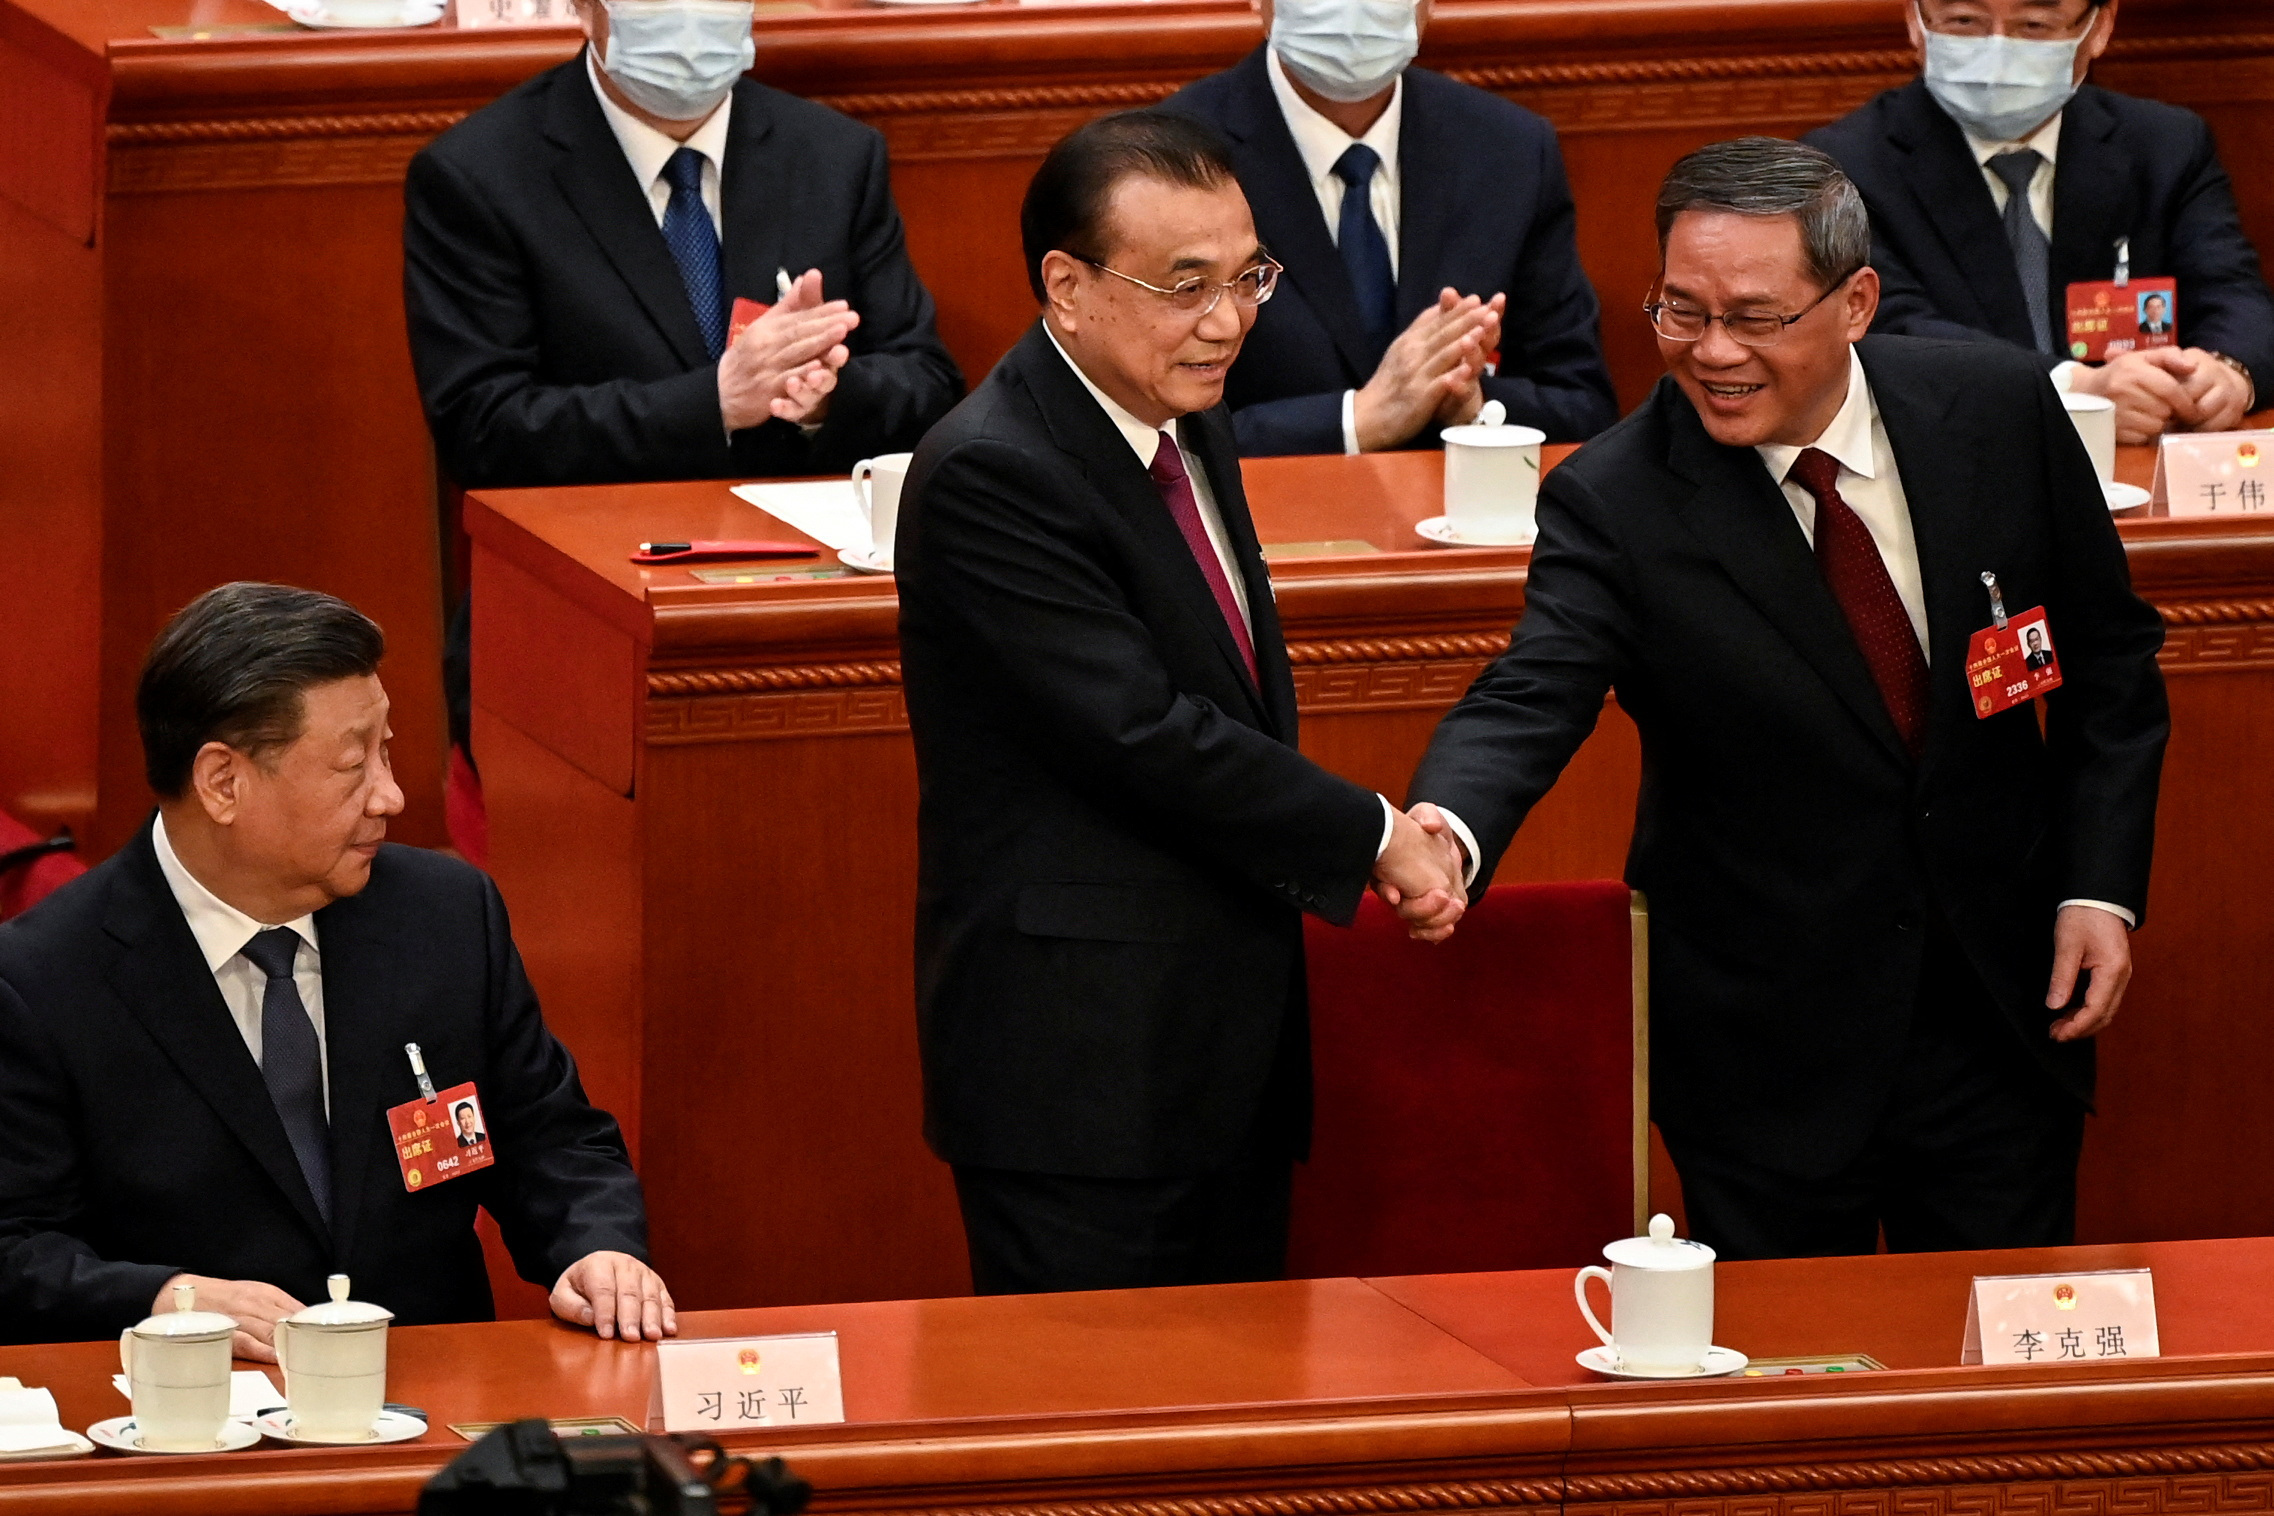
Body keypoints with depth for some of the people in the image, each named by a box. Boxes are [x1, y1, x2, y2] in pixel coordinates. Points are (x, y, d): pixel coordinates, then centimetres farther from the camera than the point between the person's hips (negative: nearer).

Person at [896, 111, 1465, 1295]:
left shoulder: (1190, 432, 13)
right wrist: (1372, 839, -13)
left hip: (1231, 1049, 9)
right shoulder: (992, 476, -17)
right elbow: (1141, 733, -21)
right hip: (1077, 1065, -9)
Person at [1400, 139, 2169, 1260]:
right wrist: (1445, 830, -49)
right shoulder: (1614, 503, -14)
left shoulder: (1999, 411, -5)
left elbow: (2109, 658, 6)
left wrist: (2101, 884, -3)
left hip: (2002, 1020, 3)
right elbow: (1530, 702, -27)